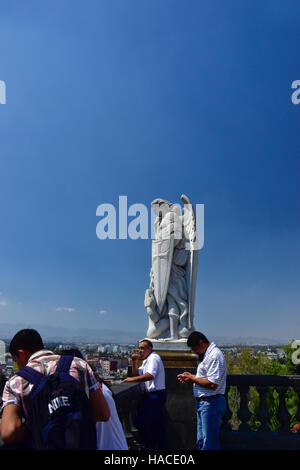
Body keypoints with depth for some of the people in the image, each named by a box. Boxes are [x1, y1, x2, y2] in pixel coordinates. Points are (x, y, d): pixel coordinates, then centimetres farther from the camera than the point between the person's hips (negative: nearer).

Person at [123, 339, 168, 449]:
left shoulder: (153, 358, -12)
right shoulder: (146, 360, 19)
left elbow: (150, 375, -28)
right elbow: (137, 375, 17)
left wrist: (132, 379, -23)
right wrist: (134, 362, 3)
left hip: (155, 396, -10)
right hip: (149, 396, 10)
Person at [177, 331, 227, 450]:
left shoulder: (215, 355, -19)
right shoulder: (208, 354, 14)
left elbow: (212, 384, -24)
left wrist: (193, 379, -13)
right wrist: (191, 377, 8)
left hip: (211, 403, -11)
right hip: (203, 403, 11)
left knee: (209, 444, -2)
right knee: (201, 441, 18)